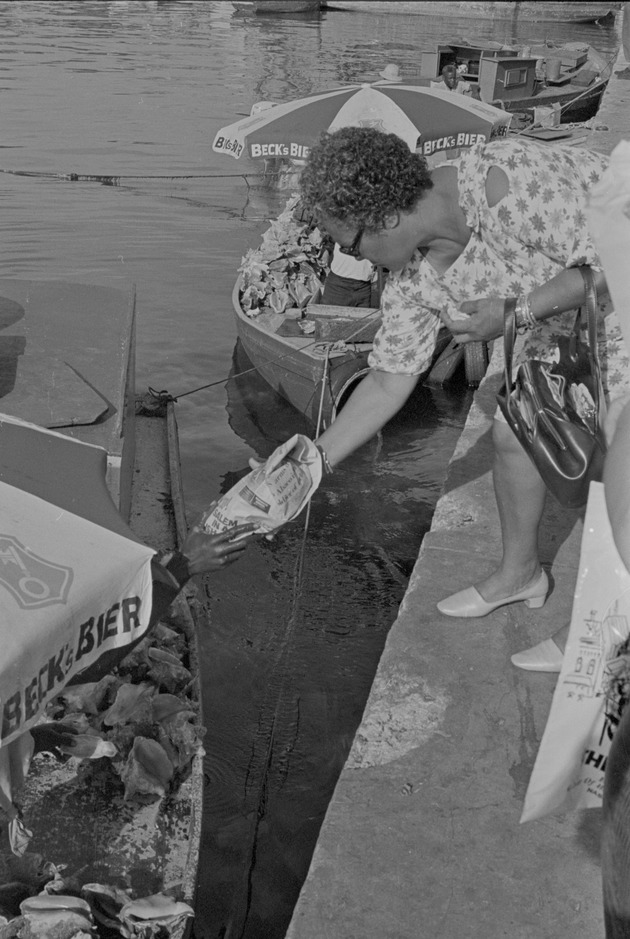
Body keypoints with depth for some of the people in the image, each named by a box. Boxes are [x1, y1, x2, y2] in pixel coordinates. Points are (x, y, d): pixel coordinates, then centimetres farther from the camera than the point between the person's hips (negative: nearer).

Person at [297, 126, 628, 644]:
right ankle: (519, 571, 35)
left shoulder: (507, 182, -37)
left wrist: (514, 313, -35)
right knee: (513, 435, 10)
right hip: (564, 315, 7)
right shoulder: (413, 274, -12)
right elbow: (388, 383, -4)